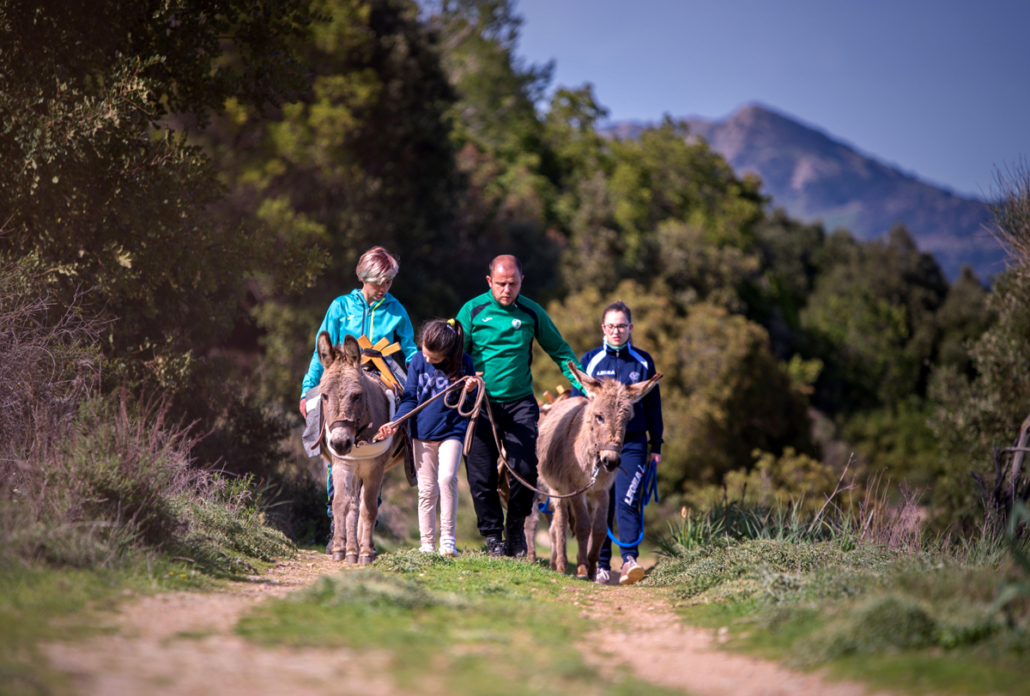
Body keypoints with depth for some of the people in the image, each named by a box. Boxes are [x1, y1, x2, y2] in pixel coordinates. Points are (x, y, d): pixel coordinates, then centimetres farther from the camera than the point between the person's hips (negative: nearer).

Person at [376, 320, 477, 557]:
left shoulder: (463, 363, -6)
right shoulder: (418, 361, -1)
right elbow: (410, 398, 2)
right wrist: (395, 422, -11)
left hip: (451, 431, -2)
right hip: (422, 432, 2)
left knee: (447, 478, -20)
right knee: (427, 489, 3)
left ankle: (447, 537, -10)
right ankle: (426, 542, 11)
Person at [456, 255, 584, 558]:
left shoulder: (532, 312, 3)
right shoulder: (473, 310, -1)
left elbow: (561, 352, 12)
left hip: (520, 402, 1)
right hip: (480, 404, 0)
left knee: (524, 469, -11)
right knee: (482, 476, 0)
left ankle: (515, 526, 12)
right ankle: (492, 536, 16)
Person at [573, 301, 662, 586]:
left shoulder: (643, 362, 8)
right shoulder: (590, 360, 7)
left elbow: (653, 405, 13)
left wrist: (656, 445, 10)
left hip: (633, 443, -1)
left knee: (627, 502, -16)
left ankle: (629, 560, -20)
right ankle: (602, 565, 11)